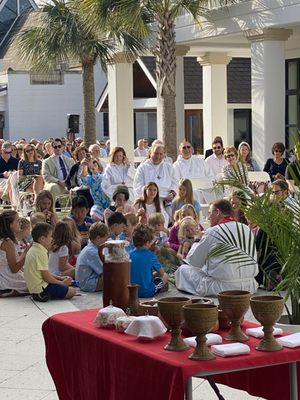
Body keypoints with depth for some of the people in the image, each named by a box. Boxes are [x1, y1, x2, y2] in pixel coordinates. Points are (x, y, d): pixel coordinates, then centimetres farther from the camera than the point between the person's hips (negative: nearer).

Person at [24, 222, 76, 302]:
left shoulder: (33, 250, 12)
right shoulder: (41, 253, -19)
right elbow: (46, 277, -18)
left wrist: (59, 278, 14)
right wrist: (63, 283, -5)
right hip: (41, 289, -10)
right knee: (72, 291, -10)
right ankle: (43, 296, -9)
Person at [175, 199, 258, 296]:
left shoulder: (212, 232, -9)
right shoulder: (247, 229, 5)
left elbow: (193, 261, 0)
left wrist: (197, 242, 21)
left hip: (223, 288, -6)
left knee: (183, 269, 8)